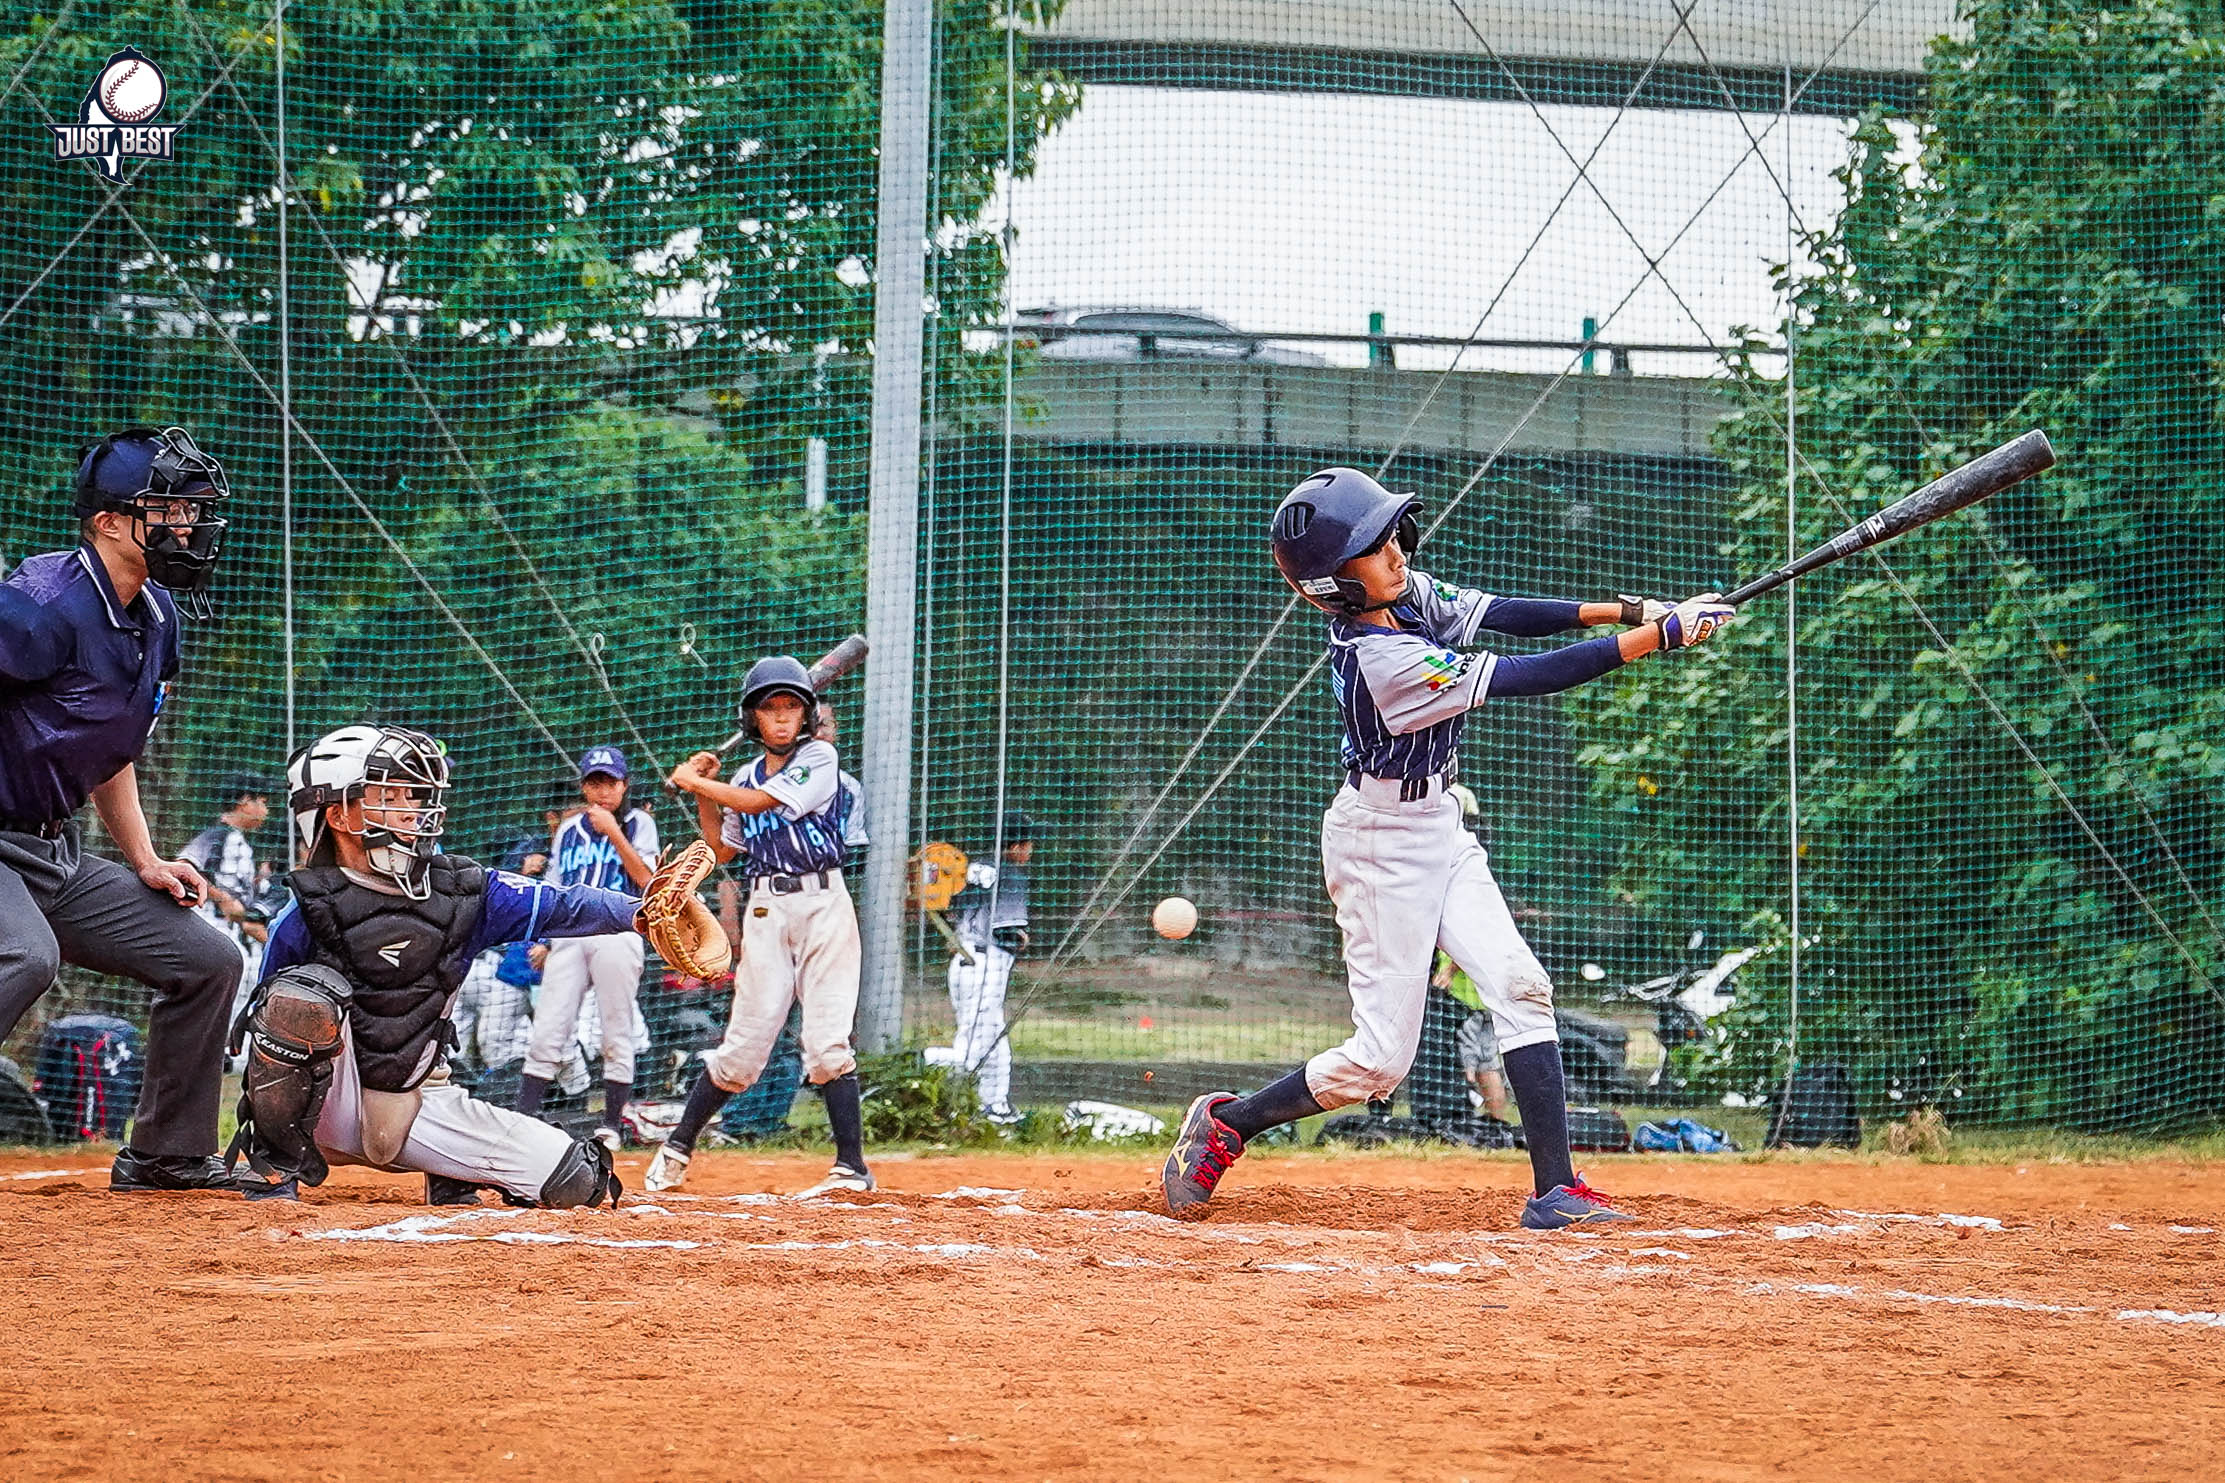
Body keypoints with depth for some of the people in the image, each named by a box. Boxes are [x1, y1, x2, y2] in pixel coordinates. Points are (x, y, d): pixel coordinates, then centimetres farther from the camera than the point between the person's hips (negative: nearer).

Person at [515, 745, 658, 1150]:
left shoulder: (638, 824, 8)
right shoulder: (569, 831, 19)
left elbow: (645, 879, -5)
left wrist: (615, 834, -11)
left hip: (617, 931, -3)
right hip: (570, 932, 3)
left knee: (616, 1034, -2)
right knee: (547, 1032, -5)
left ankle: (612, 1124, 3)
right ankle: (525, 1120, -9)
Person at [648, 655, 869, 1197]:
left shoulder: (819, 758, -2)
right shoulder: (744, 776, 15)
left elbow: (763, 801, -13)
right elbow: (721, 850, 21)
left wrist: (694, 783, -2)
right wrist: (702, 794, 10)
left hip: (822, 903, -4)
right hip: (766, 909, 4)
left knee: (827, 1041, -12)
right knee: (745, 1040, 1)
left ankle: (852, 1166, -10)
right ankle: (678, 1147, 14)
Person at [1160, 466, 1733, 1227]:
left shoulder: (1409, 598, -3)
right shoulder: (1383, 661, -28)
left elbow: (1499, 613, 4)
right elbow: (1528, 678, -28)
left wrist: (1621, 612, -9)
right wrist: (1657, 635, -27)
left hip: (1437, 829, 9)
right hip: (1382, 842, -9)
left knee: (1519, 985, -6)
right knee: (1379, 1060, -5)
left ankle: (1556, 1187, -10)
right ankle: (1223, 1124, 16)